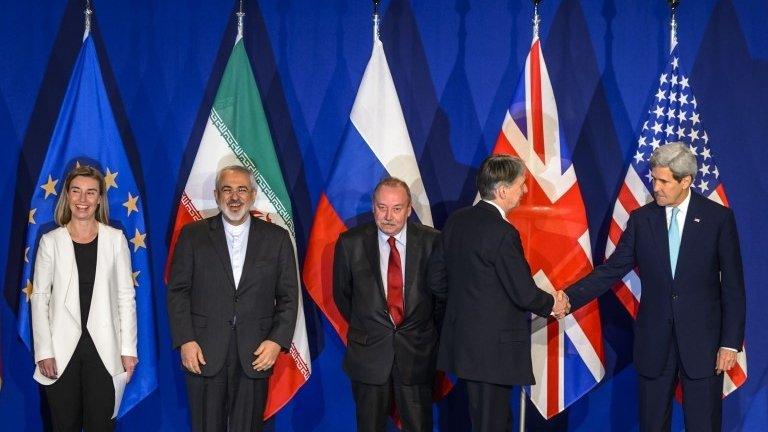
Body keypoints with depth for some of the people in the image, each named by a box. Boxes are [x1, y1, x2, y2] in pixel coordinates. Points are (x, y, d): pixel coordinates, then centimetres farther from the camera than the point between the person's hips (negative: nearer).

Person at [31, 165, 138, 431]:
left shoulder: (115, 239, 3)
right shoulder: (51, 241, 2)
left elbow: (126, 296, 4)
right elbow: (39, 298, 3)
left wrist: (128, 349, -1)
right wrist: (44, 351, -5)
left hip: (103, 349, 0)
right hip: (62, 349, 0)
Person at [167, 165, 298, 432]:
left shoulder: (277, 238, 6)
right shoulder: (193, 235, 5)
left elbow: (288, 297, 6)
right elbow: (177, 291, 3)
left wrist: (278, 340, -6)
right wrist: (185, 341, -6)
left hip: (256, 355, 0)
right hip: (203, 354, 0)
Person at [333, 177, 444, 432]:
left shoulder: (431, 241, -4)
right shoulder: (350, 243, -3)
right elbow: (341, 294, 9)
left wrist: (429, 330, 9)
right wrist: (362, 328, 11)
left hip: (417, 351, 0)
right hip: (369, 352, 0)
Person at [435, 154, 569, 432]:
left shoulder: (456, 221, 4)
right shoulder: (502, 232, -21)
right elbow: (524, 293, -17)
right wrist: (552, 305, 1)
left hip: (461, 341, 9)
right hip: (493, 347, -9)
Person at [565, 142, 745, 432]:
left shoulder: (718, 218, -3)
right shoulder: (641, 219, 4)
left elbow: (733, 285, -2)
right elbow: (613, 269, 2)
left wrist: (731, 342, -6)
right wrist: (569, 298, -11)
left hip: (702, 340, -2)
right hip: (654, 341, 2)